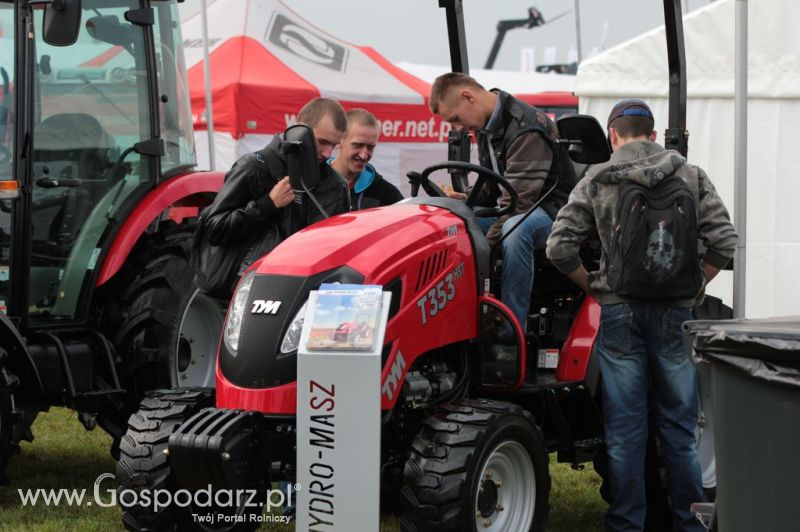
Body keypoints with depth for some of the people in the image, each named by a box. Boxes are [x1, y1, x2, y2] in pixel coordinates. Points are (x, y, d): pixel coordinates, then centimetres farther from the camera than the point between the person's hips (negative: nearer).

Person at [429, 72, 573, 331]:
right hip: (507, 210, 9)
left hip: (550, 210, -9)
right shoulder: (486, 127, 8)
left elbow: (519, 199, -28)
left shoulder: (527, 128, -22)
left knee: (515, 228, -41)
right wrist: (468, 199, -1)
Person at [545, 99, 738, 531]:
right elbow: (724, 242, -5)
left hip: (620, 313, -1)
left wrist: (593, 286, 7)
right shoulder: (691, 177, 2)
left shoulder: (596, 182, -1)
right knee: (679, 428, 10)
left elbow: (559, 247, -7)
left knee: (625, 431, 5)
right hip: (675, 315, 1)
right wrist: (693, 285, 8)